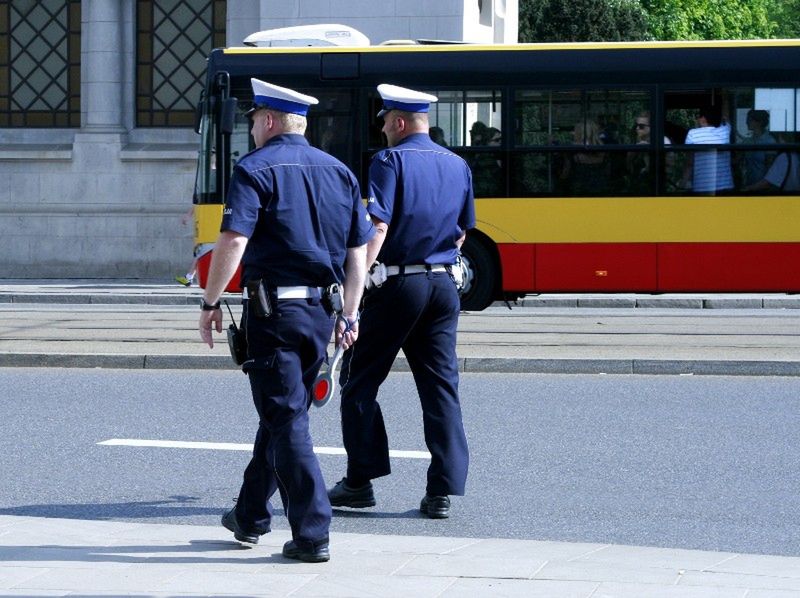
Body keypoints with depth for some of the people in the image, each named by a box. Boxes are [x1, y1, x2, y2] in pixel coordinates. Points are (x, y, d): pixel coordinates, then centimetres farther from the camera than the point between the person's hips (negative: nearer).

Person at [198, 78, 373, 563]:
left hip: (273, 308, -6)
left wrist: (211, 302, -10)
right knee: (282, 412, 18)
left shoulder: (255, 170, -8)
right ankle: (251, 517, 31)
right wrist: (350, 313, 16)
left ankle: (313, 535, -8)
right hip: (321, 311, 7)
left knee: (287, 420, -4)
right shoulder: (339, 172, 11)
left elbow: (233, 240, -18)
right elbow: (358, 249, 11)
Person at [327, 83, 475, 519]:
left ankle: (360, 481, 9)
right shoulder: (458, 165, 11)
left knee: (359, 381, 8)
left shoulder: (390, 161, -8)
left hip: (396, 284, -6)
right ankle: (442, 491, 0)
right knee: (441, 386, 5)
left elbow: (378, 226, -18)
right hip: (443, 286, 6)